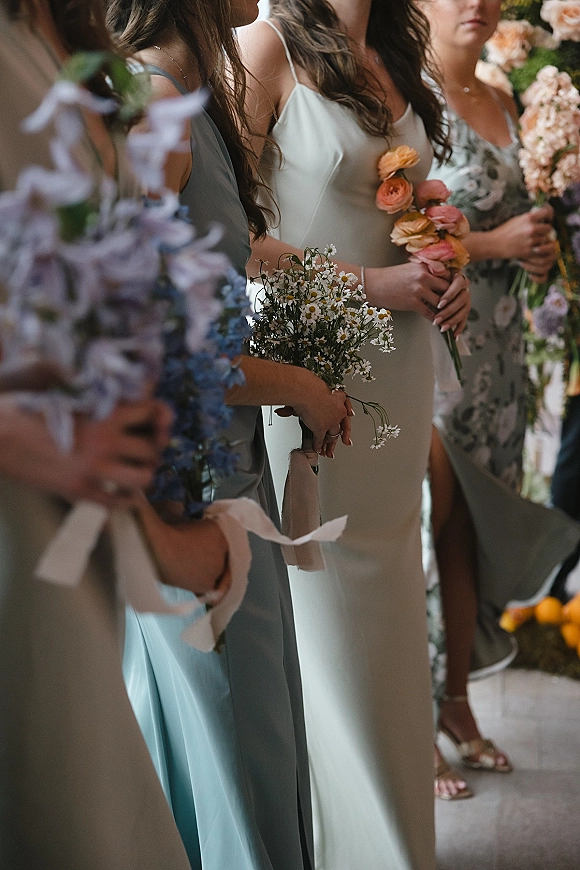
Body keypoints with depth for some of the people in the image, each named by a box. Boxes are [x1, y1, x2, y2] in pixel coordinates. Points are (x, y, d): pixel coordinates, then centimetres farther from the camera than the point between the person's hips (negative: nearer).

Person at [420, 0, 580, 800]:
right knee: (429, 521, -3)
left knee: (472, 524, 11)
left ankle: (458, 699, 22)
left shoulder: (501, 105, 16)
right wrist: (496, 242, -16)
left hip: (496, 345, 7)